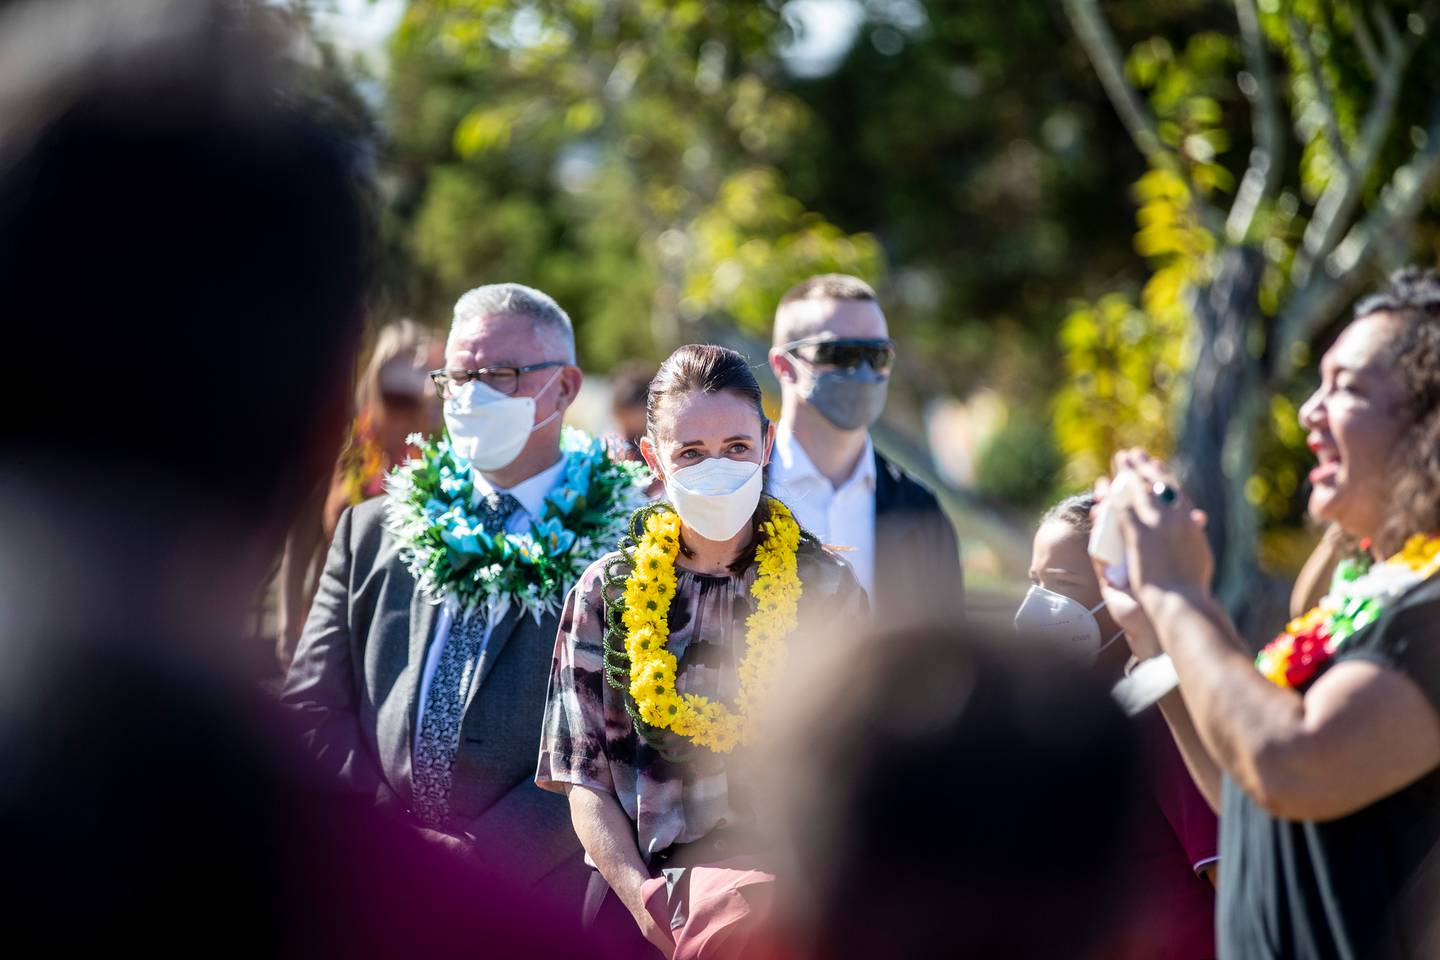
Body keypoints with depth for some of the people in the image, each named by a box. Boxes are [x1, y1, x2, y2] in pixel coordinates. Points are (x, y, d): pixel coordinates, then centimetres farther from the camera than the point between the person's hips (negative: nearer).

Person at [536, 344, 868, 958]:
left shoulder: (825, 589, 6)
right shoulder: (606, 592, 8)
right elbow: (583, 775, 7)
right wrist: (640, 895, -8)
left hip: (783, 892, -3)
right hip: (638, 898, 3)